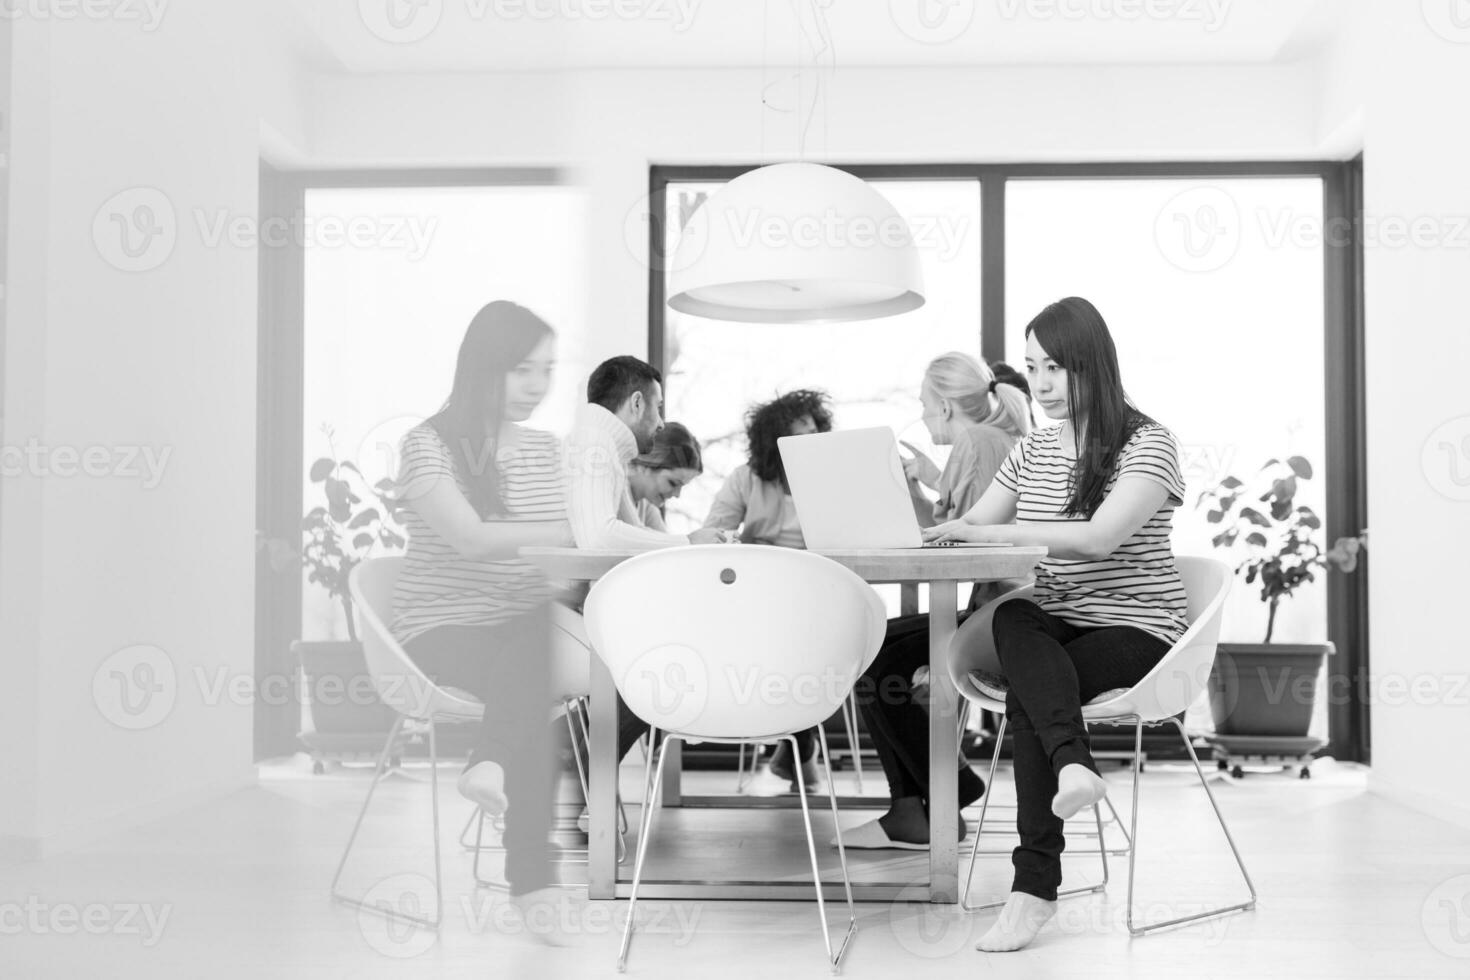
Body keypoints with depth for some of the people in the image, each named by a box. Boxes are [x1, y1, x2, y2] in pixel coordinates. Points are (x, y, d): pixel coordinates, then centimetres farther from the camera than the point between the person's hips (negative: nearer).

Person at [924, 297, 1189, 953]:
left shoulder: (1146, 445, -6)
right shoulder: (1032, 452, 15)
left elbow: (1100, 537, -22)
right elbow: (971, 529, 15)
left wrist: (991, 530, -24)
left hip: (1135, 629, -4)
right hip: (1056, 628, 5)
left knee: (1027, 693, -33)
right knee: (1012, 621, -34)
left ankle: (1034, 885, -34)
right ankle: (1074, 765, -54)